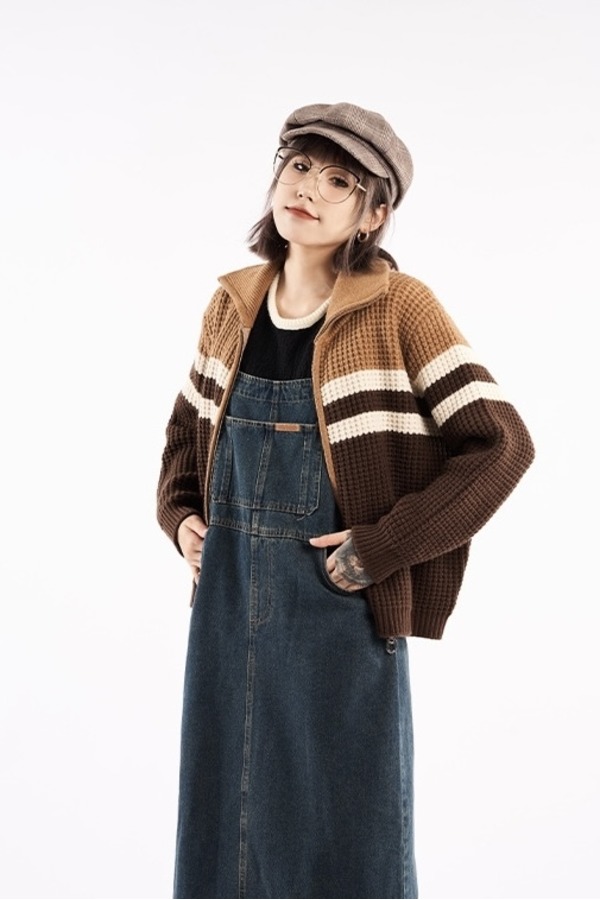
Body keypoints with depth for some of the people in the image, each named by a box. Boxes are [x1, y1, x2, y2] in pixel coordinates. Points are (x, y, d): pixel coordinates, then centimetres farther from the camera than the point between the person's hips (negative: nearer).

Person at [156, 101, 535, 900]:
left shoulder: (399, 308, -12)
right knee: (225, 816, 18)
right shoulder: (232, 304, 4)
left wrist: (382, 547, -16)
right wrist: (179, 514, 5)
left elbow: (502, 444, -14)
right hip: (228, 601, 5)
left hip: (339, 607, -5)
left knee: (344, 828, 10)